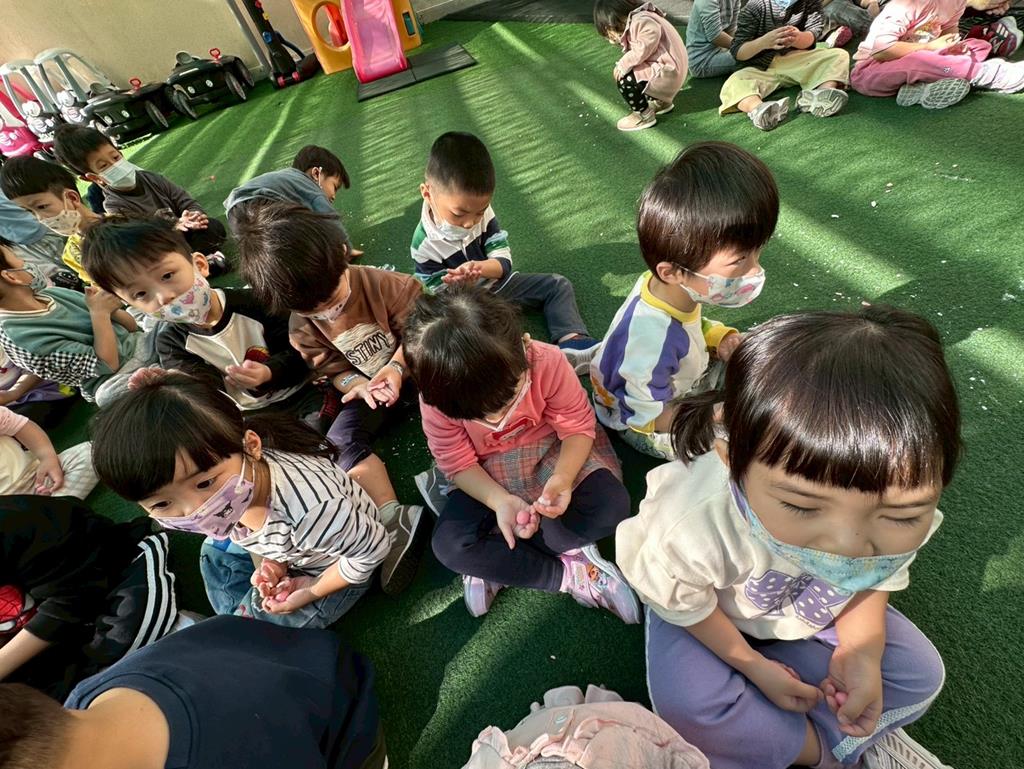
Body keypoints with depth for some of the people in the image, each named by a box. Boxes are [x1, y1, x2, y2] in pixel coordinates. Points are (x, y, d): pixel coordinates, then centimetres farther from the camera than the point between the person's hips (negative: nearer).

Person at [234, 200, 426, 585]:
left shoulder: (382, 284, -18)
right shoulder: (303, 329, -9)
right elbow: (333, 370, -1)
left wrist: (395, 368, -26)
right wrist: (360, 386, -23)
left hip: (414, 368, -1)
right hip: (366, 389, 2)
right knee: (339, 443, -21)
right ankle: (393, 517, -29)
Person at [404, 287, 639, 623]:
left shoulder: (547, 361, -28)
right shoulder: (436, 398, -25)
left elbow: (578, 426, -16)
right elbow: (457, 464, -13)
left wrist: (563, 478, -34)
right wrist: (499, 500, -30)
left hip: (552, 453, 0)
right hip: (489, 476, 1)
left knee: (611, 505, -25)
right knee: (449, 544, -22)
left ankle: (493, 564, -10)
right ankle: (571, 574, -9)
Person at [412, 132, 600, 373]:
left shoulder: (480, 211, -12)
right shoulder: (426, 244, -21)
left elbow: (504, 260, -12)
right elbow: (436, 295, -15)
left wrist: (482, 267, -36)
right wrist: (453, 284, -40)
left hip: (496, 284, 5)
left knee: (557, 285, -2)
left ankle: (572, 341, -19)